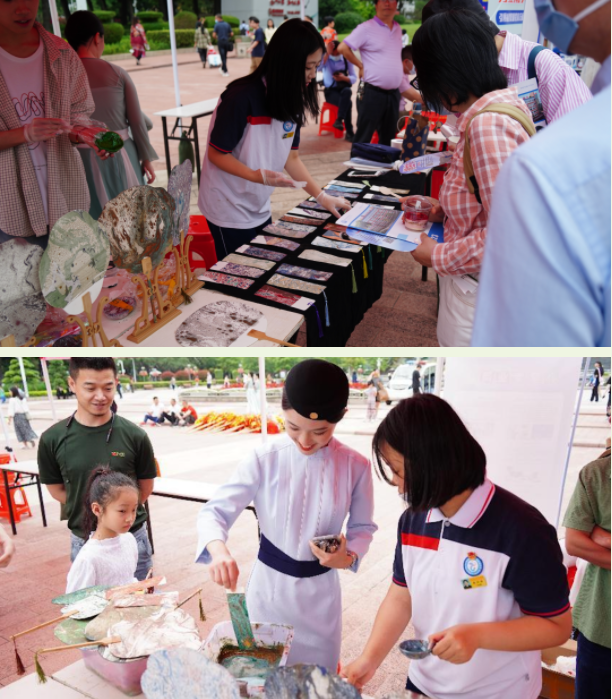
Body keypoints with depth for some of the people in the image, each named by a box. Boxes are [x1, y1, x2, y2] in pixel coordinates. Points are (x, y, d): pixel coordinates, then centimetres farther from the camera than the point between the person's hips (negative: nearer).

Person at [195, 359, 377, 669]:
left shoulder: (355, 466, -14)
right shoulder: (264, 460, -17)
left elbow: (362, 527, -1)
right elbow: (214, 511, -17)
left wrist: (348, 557, -21)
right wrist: (219, 550, -37)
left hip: (320, 591, 1)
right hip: (269, 585, 0)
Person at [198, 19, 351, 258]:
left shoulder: (291, 100, 1)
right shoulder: (242, 97, -21)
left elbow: (291, 157, 5)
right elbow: (217, 154, -16)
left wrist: (321, 196, 0)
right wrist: (255, 175, -31)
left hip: (260, 209, 7)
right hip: (229, 210, -7)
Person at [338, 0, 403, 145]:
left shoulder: (398, 29, 13)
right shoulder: (366, 28, -8)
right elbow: (342, 48, -11)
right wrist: (361, 65, -4)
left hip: (394, 93, 7)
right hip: (374, 93, -6)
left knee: (388, 137, 13)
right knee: (363, 138, -2)